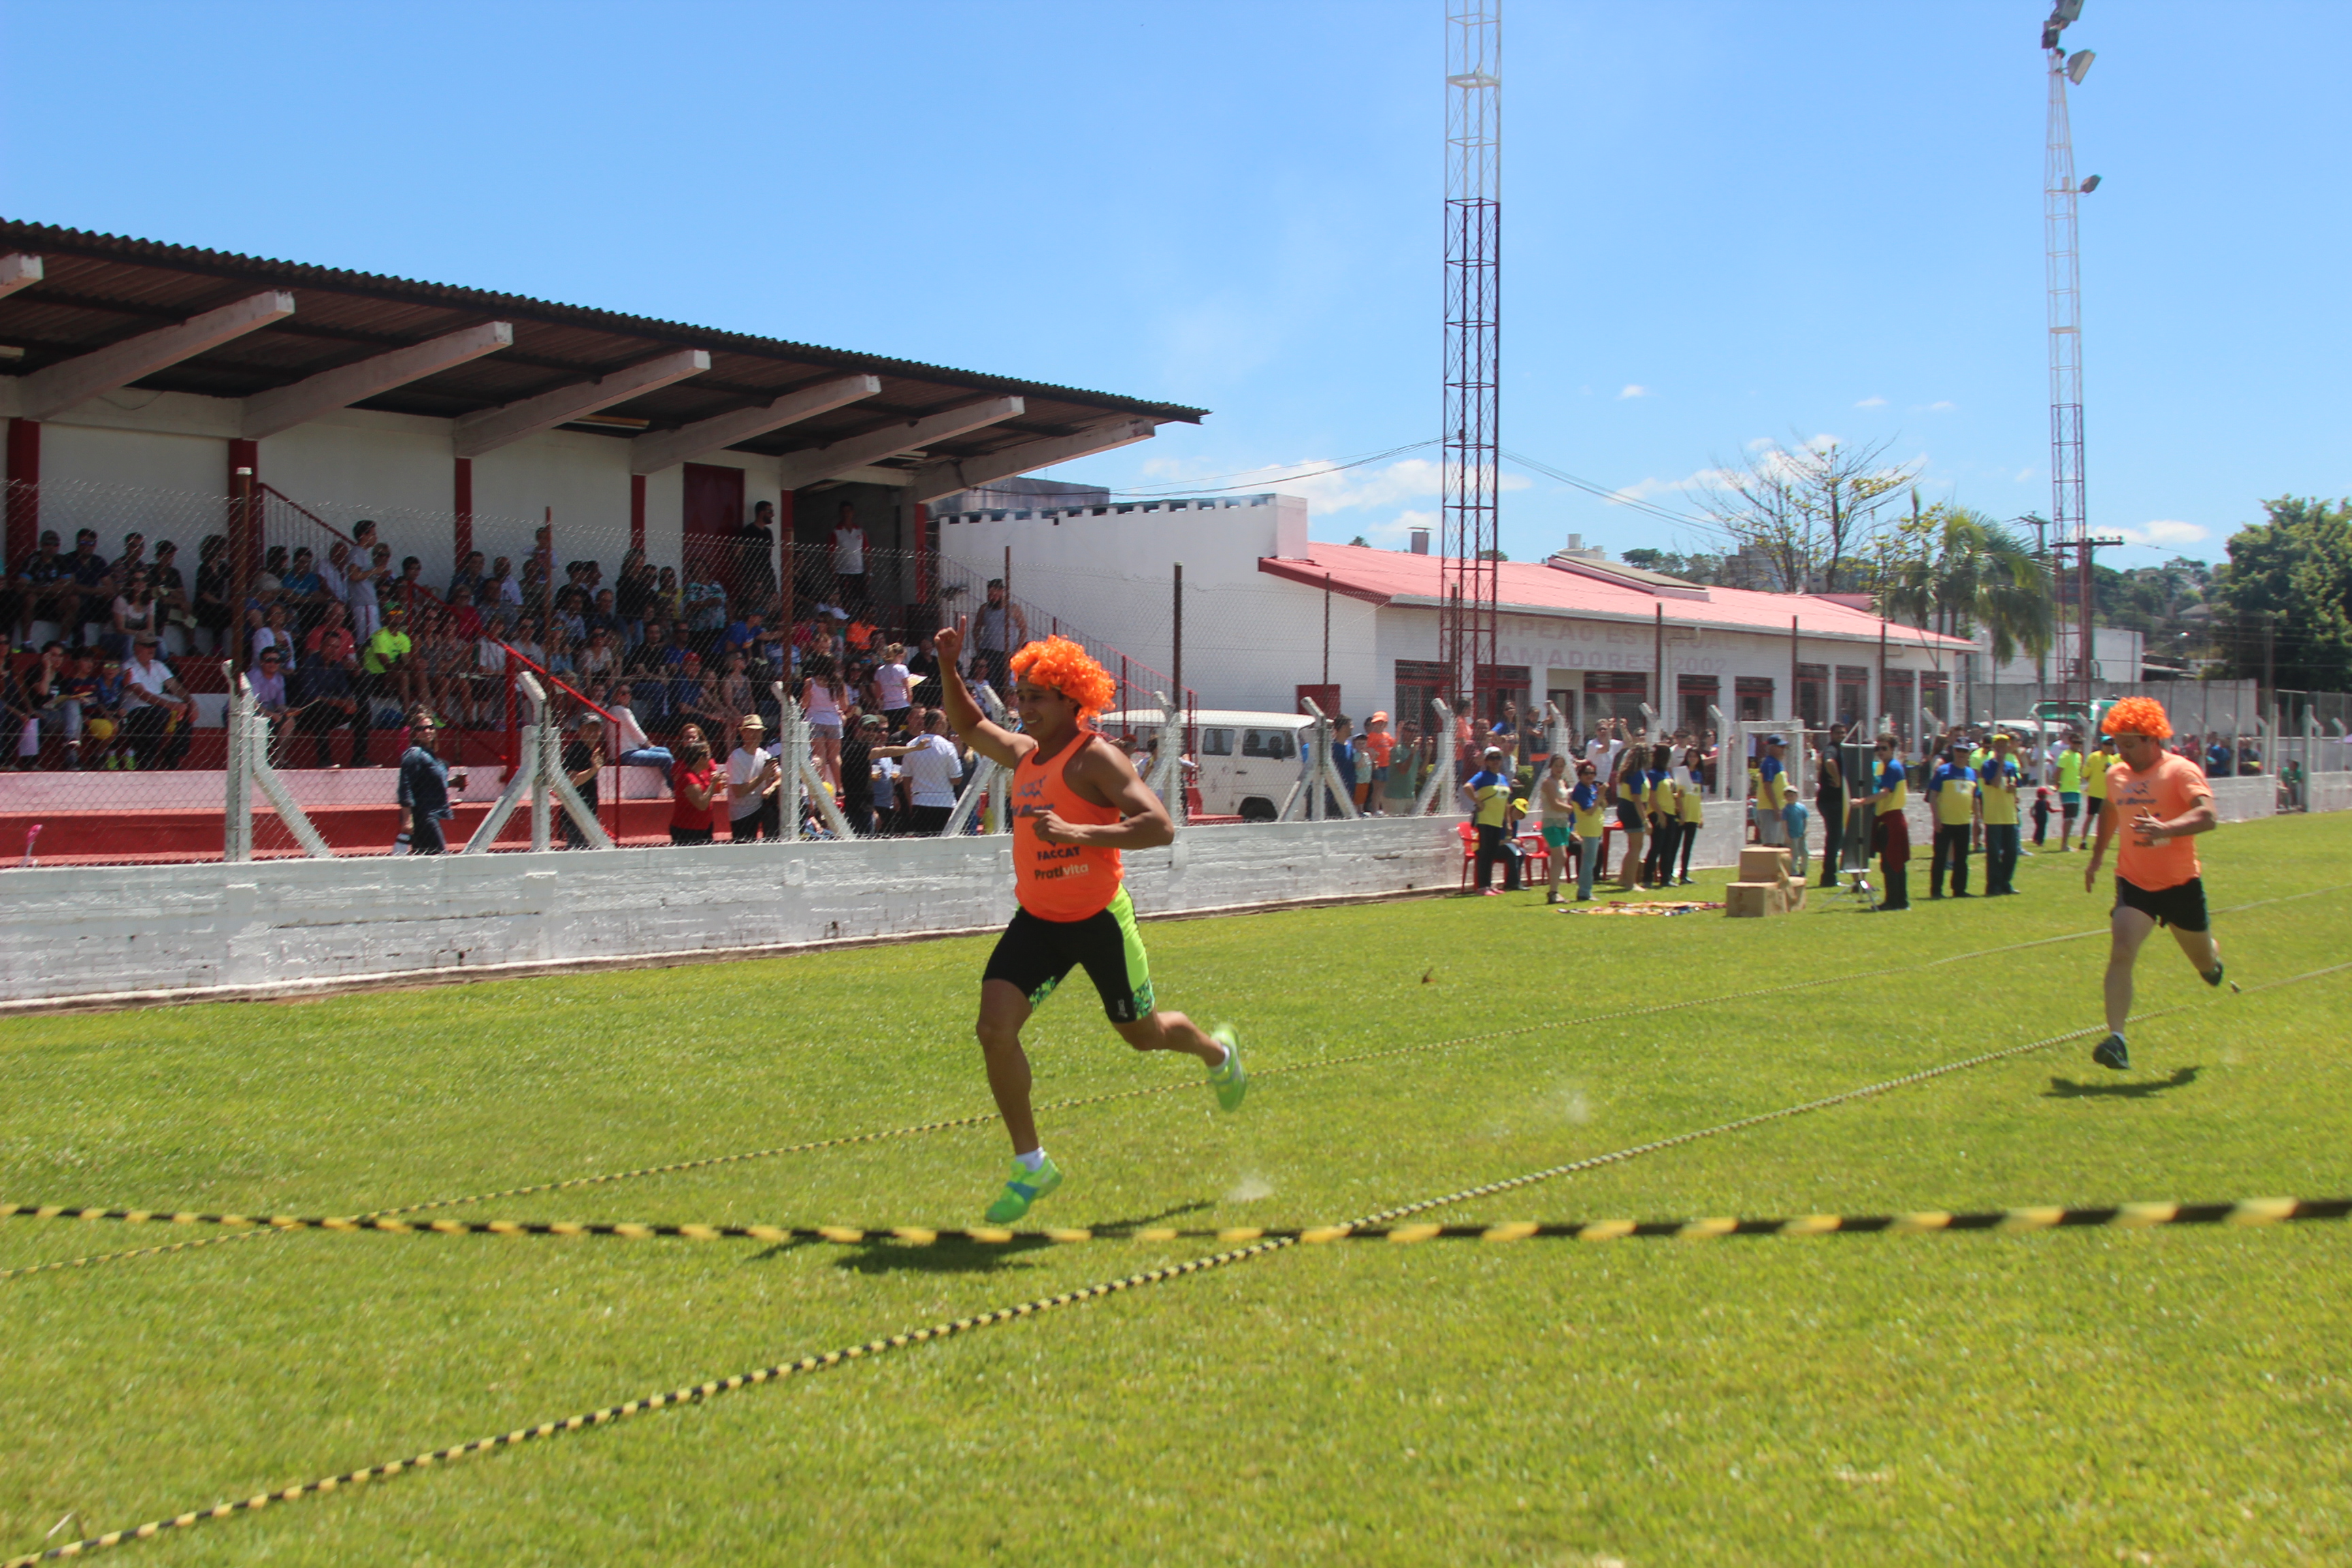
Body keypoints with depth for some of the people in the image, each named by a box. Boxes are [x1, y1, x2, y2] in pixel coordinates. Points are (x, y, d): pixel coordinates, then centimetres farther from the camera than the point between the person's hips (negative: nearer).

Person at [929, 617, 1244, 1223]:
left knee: (1142, 1034, 13)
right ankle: (1031, 1165, -1)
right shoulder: (1024, 754, 5)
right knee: (994, 1029, -13)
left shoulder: (1096, 758, -18)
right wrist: (949, 669, 11)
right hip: (1037, 920, 6)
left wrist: (1078, 832, -35)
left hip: (1099, 919, -6)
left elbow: (1160, 827, -27)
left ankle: (1216, 1051, 50)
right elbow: (970, 727, 25)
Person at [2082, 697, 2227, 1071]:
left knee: (2204, 963, 16)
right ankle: (2116, 1040, -25)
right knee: (2121, 953, -20)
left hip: (2181, 883, -3)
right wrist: (2097, 857, 24)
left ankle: (2213, 964, 56)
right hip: (2134, 883, 3)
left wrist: (2167, 829, -47)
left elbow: (2208, 816, -31)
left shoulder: (2180, 771, -16)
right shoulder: (2116, 775, 3)